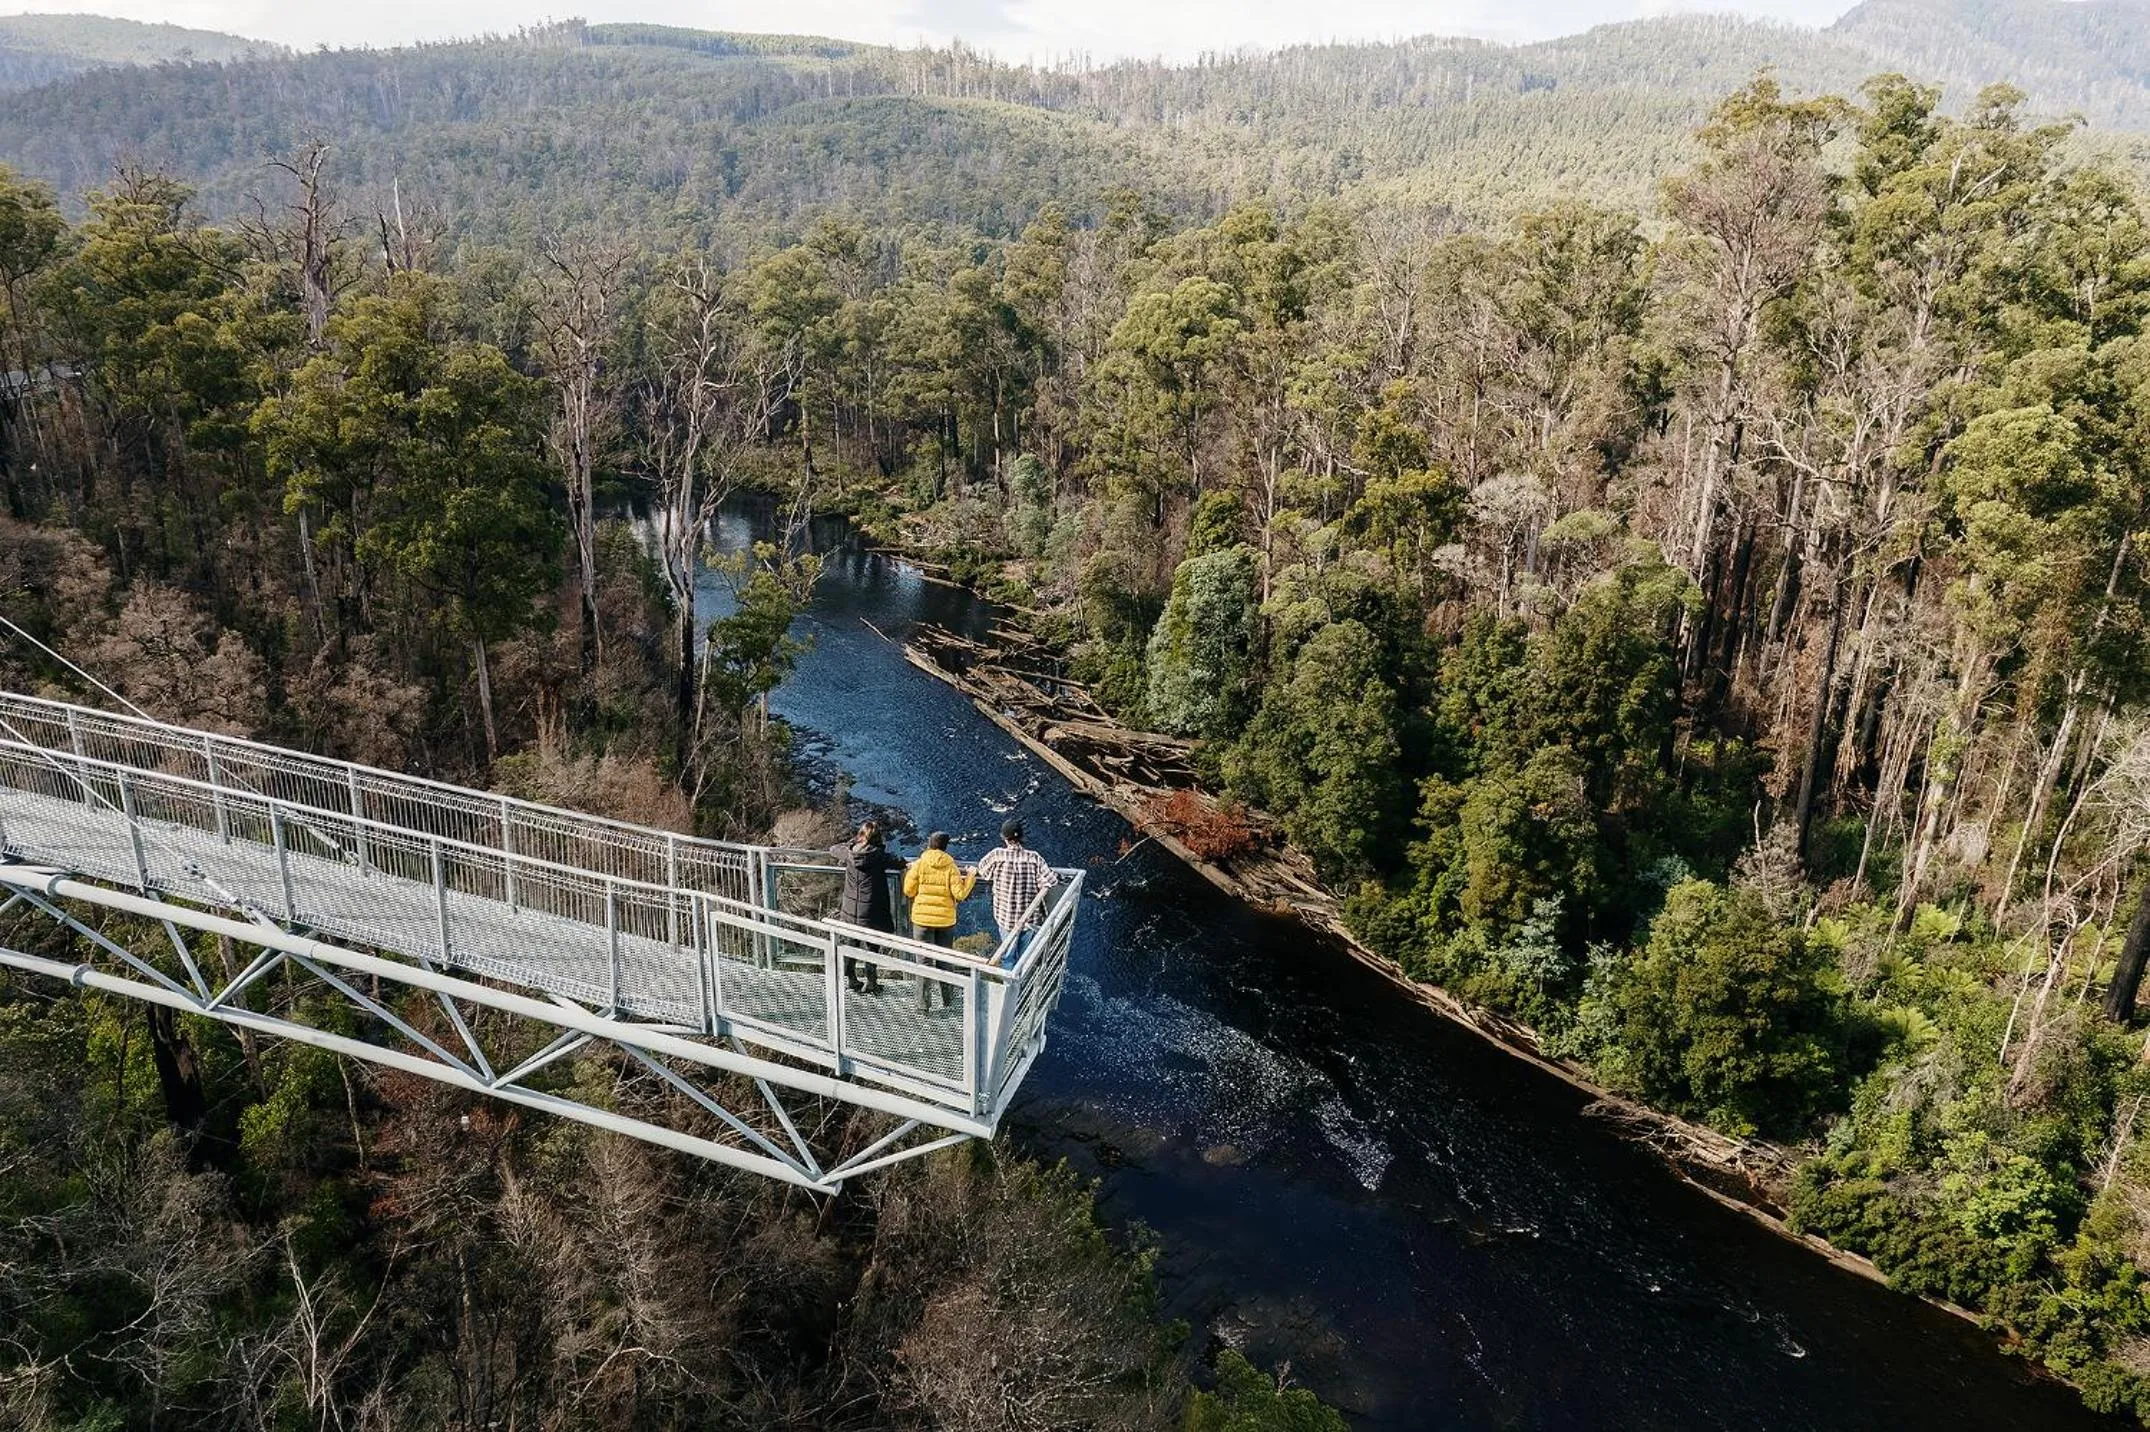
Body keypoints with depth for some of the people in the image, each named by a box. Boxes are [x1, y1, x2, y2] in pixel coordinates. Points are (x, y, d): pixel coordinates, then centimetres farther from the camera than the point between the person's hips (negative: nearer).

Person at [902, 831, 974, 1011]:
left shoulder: (919, 864, -7)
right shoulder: (951, 867, -6)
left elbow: (909, 891, -5)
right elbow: (959, 894, -10)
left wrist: (908, 875, 13)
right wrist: (970, 879, 5)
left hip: (922, 918, -1)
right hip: (946, 920, 1)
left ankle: (924, 1002, 4)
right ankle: (947, 999, 24)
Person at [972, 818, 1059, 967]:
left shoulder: (997, 855, -14)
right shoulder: (1034, 857, -13)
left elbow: (982, 868, 4)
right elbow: (1050, 881, -15)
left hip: (1007, 916, -1)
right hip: (1030, 917, 1)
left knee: (1009, 957, 14)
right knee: (1025, 957, 18)